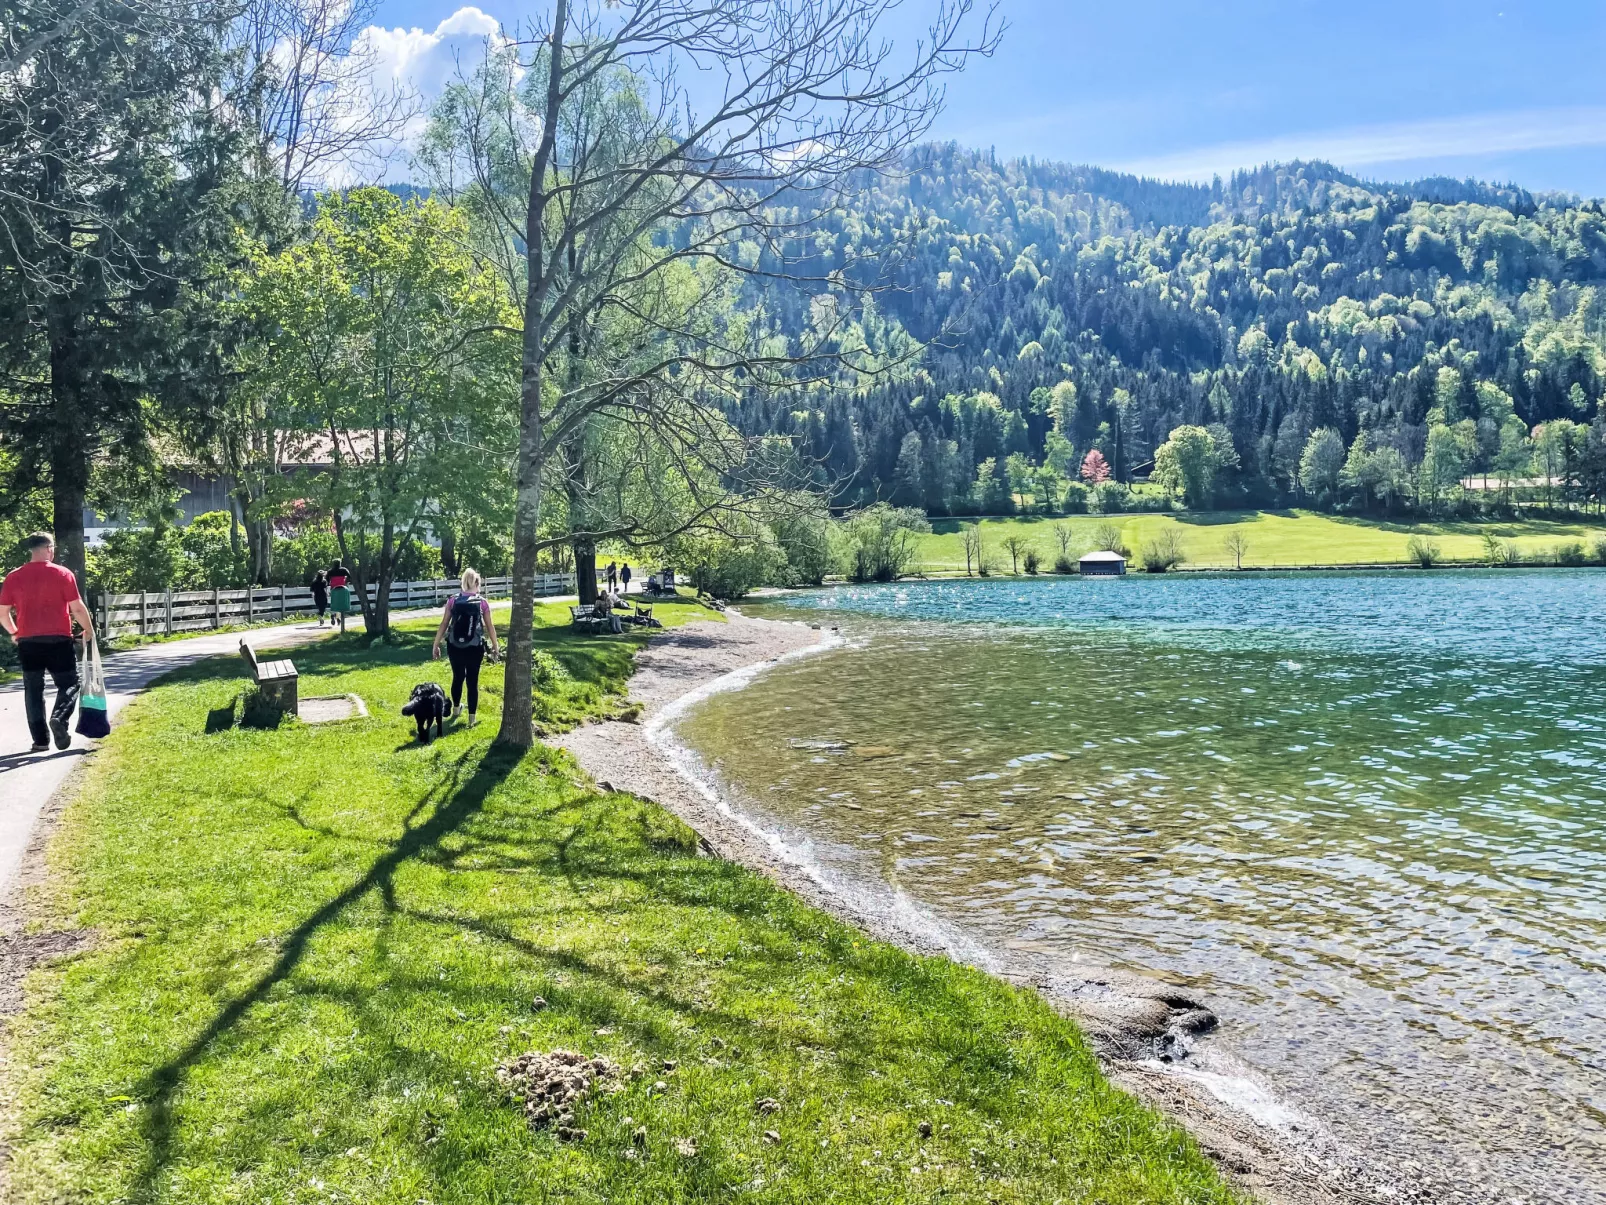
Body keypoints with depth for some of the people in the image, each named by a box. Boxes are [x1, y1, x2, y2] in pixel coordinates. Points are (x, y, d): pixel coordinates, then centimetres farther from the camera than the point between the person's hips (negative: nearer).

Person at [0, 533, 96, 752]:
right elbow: (77, 608, -7)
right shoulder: (63, 574, -5)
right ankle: (59, 718, -20)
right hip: (58, 640, -3)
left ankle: (40, 739, 8)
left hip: (27, 642, 3)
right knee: (68, 684, 7)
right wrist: (89, 630, 8)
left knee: (33, 689, 10)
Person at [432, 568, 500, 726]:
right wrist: (495, 647, 11)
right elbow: (490, 627, 0)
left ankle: (456, 709, 40)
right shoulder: (482, 602, -5)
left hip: (454, 647, 2)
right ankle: (472, 718, 7)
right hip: (474, 648, -2)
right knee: (472, 681, 5)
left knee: (457, 677, 21)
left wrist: (436, 645, 7)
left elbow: (443, 625, -1)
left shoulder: (453, 600, -2)